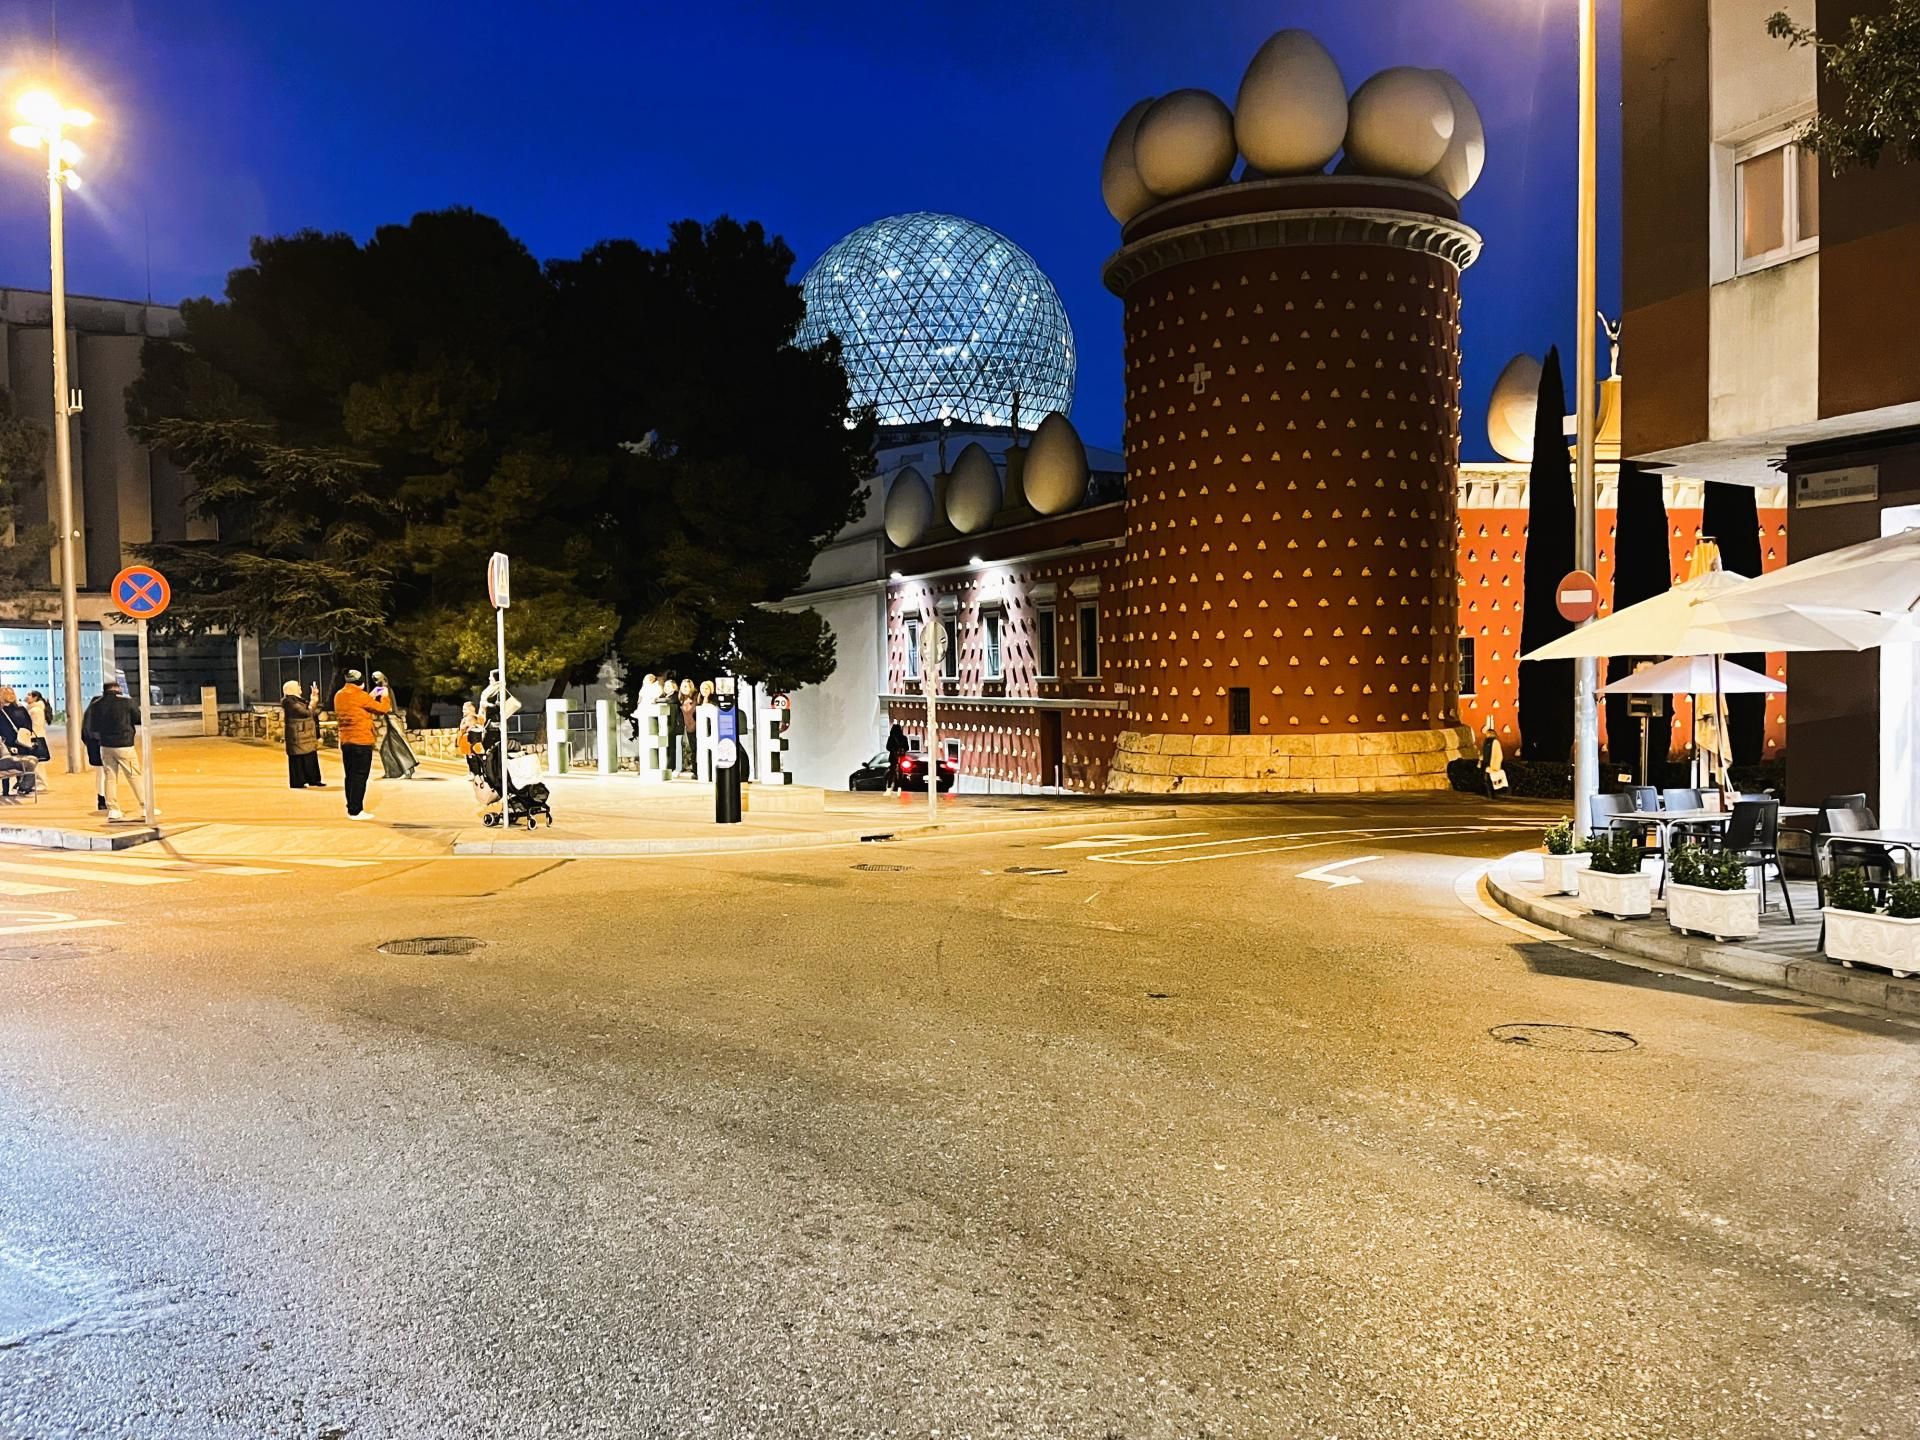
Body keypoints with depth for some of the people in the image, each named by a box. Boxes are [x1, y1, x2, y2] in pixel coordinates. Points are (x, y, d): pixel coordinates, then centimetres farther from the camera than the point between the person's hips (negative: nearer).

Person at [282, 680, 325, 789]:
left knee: (311, 757, 12)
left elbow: (313, 712, 16)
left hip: (307, 735, 10)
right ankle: (297, 782, 1)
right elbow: (307, 712, -22)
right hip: (298, 735, -10)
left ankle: (313, 779, 18)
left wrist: (314, 698, 10)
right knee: (298, 758, -4)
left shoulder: (298, 700, 16)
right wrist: (313, 701, -10)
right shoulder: (289, 702, -15)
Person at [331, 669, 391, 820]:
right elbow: (382, 708, -5)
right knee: (360, 777, -5)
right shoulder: (360, 696, -13)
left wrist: (371, 697, 21)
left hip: (345, 741, 8)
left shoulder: (339, 696, 11)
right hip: (361, 741, -8)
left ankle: (352, 808, 16)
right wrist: (386, 696, 12)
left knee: (350, 776, 12)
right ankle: (356, 811, -6)